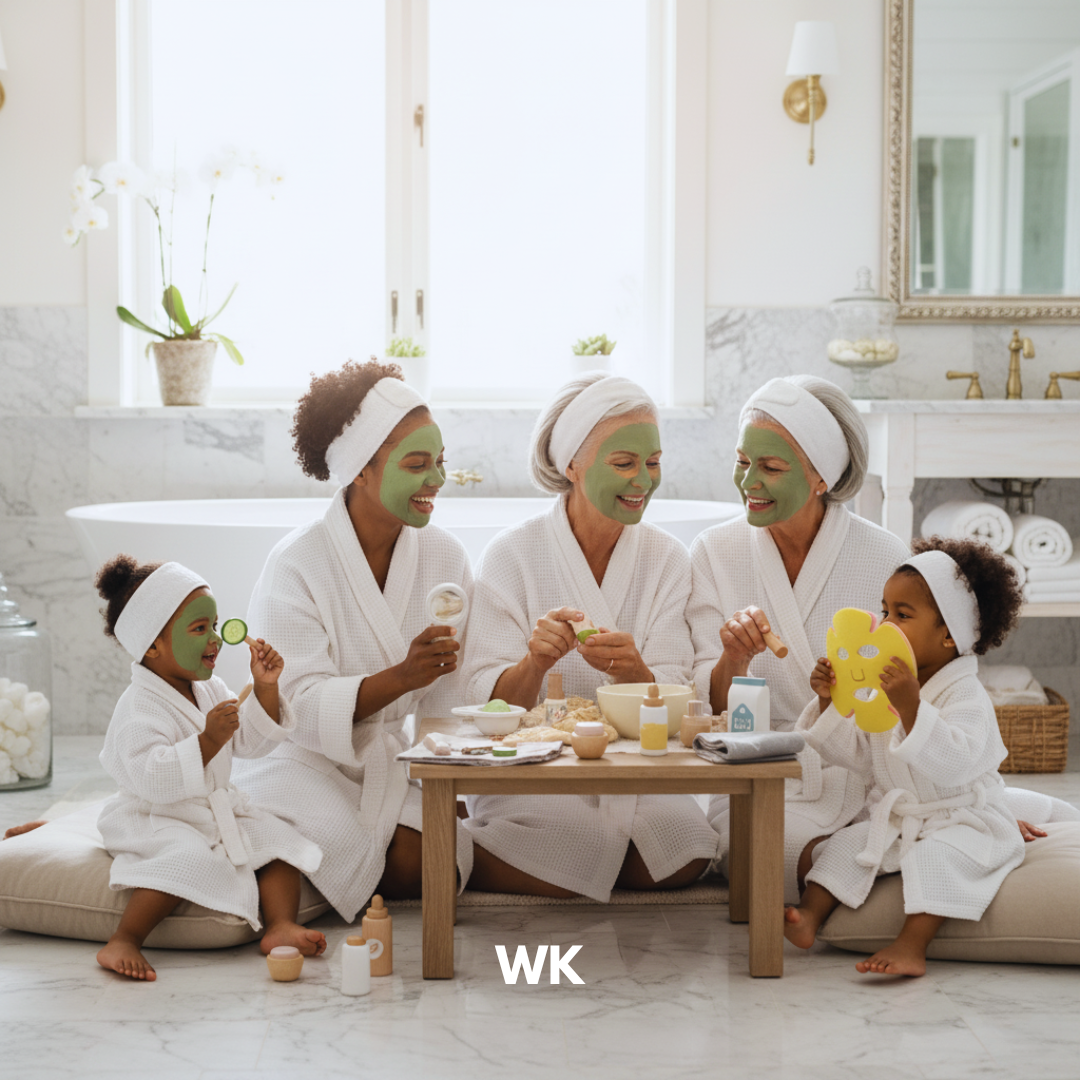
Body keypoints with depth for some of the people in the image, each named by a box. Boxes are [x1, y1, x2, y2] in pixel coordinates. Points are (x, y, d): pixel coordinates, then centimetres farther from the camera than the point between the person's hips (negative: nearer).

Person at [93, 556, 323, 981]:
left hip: (217, 811, 9)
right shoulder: (138, 710, -21)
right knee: (191, 860, -35)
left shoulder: (209, 690, 7)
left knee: (279, 838, -3)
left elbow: (251, 740, 13)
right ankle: (122, 943, -31)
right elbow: (153, 779, -32)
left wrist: (265, 688, -1)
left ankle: (280, 924, -11)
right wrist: (207, 742, -37)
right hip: (154, 821, -9)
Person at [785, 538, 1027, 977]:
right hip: (896, 819, 8)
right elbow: (856, 754, 11)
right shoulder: (881, 687, 6)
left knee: (936, 856, -33)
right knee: (846, 844, -9)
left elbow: (954, 763, -34)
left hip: (964, 821, -7)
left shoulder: (965, 695, -17)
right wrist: (830, 701, -2)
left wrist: (911, 707, -42)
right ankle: (809, 913, -14)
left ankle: (911, 946, -40)